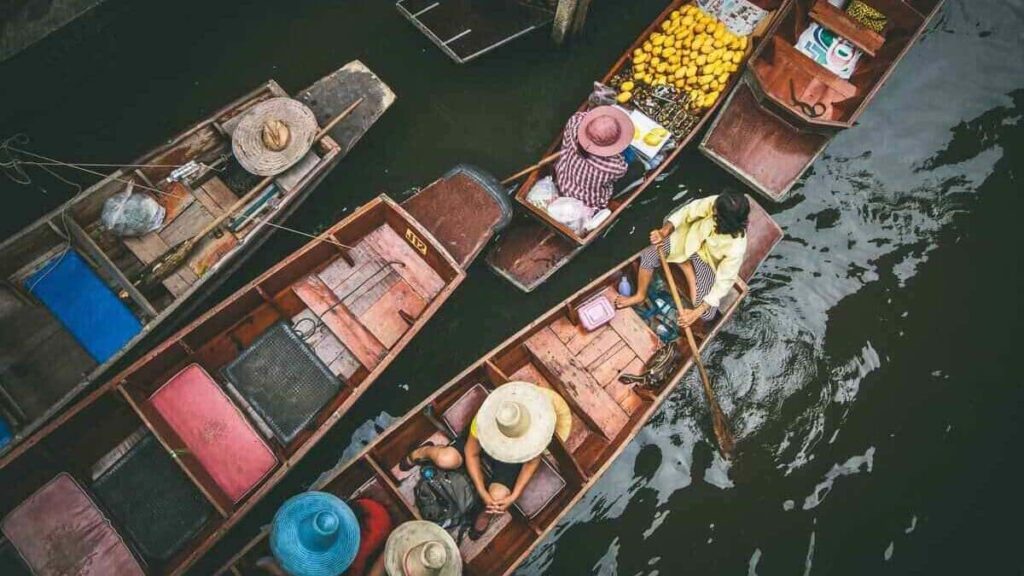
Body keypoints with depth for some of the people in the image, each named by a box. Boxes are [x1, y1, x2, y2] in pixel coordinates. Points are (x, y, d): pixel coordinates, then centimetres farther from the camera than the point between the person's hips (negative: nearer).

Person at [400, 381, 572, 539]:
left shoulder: (536, 428, -36)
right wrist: (483, 493, -24)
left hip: (512, 456, 0)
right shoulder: (484, 418, -38)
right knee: (446, 460, -27)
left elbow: (532, 462, -16)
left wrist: (513, 497, -21)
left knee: (498, 497, -26)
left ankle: (486, 514, 15)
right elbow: (471, 454, -21)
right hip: (484, 439, 0)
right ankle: (425, 451, 14)